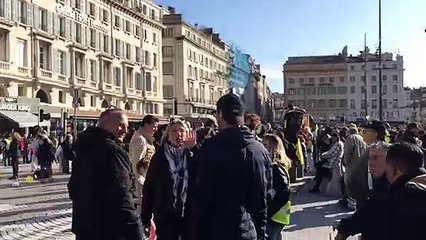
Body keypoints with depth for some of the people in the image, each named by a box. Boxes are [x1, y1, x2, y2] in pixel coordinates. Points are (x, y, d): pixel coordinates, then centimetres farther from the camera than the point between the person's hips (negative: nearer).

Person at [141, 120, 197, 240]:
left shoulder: (192, 155, 1)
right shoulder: (159, 157, -1)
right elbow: (148, 186, -1)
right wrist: (146, 217, -4)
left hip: (189, 215, 1)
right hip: (165, 216, -1)